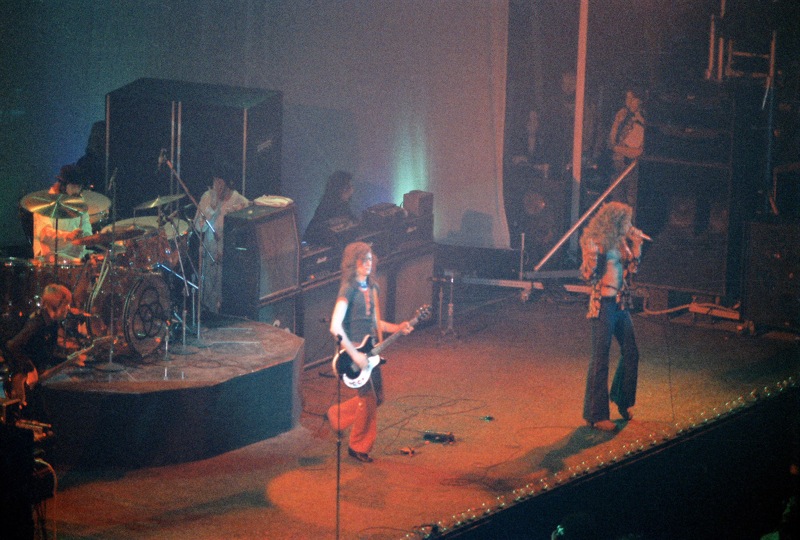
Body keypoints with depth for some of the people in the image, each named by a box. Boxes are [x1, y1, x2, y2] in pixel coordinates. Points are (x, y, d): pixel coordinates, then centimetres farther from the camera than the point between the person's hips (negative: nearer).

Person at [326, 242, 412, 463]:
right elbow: (335, 327, -26)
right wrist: (355, 355, -26)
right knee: (369, 399, -3)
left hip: (369, 350, 8)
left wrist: (398, 328, 2)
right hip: (353, 350, -8)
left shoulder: (371, 288, 9)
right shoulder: (348, 289, -17)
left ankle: (338, 415, 34)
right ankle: (359, 447, 15)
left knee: (378, 396, 15)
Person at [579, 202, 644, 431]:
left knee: (631, 353, 14)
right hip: (603, 304, -8)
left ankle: (622, 400, 34)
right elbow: (588, 274, -15)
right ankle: (596, 415, 2)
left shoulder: (619, 242, 12)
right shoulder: (594, 242, -10)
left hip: (621, 304, 8)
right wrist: (593, 251, -29)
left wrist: (635, 244, 12)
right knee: (600, 359, -4)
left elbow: (632, 268, 19)